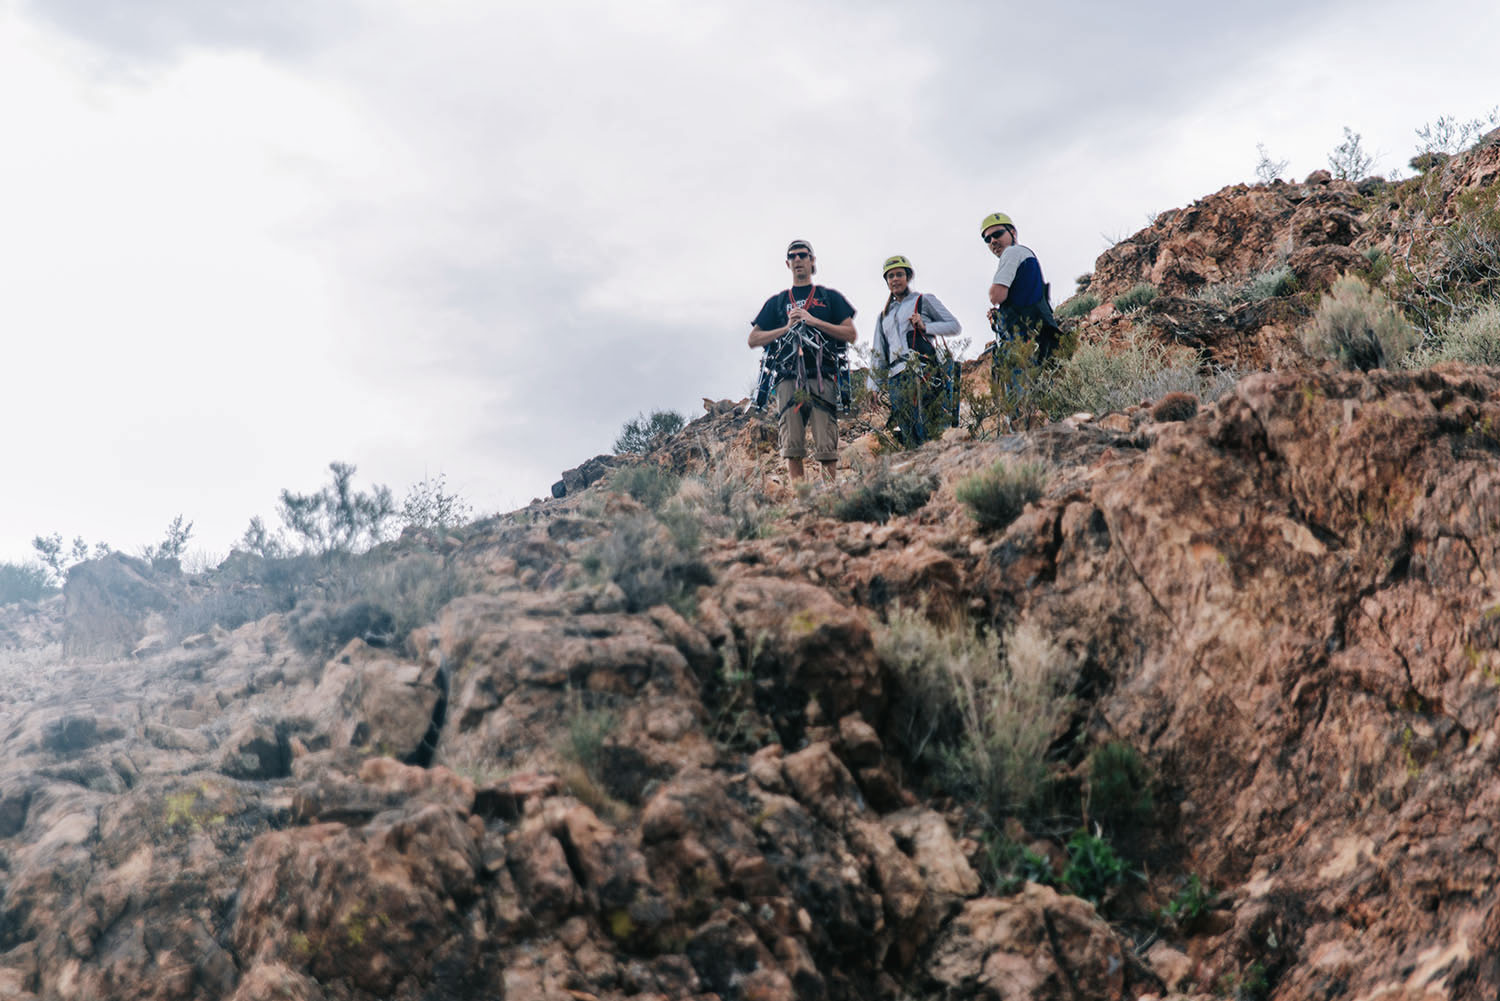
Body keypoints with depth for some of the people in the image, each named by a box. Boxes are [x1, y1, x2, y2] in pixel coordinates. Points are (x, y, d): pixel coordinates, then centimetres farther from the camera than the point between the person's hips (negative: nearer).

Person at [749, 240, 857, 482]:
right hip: (788, 380, 2)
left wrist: (813, 320, -2)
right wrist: (787, 328, 3)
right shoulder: (776, 302, 22)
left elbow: (850, 334, 8)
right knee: (792, 450, -8)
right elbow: (754, 340, 17)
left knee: (827, 450, -11)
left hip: (822, 378, -2)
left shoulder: (830, 297, 16)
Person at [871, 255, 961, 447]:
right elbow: (879, 356, 25)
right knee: (910, 441, -7)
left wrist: (925, 326, -5)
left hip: (923, 373, -4)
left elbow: (955, 326, 7)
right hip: (896, 379, 4)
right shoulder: (884, 316, 27)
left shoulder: (925, 301, 14)